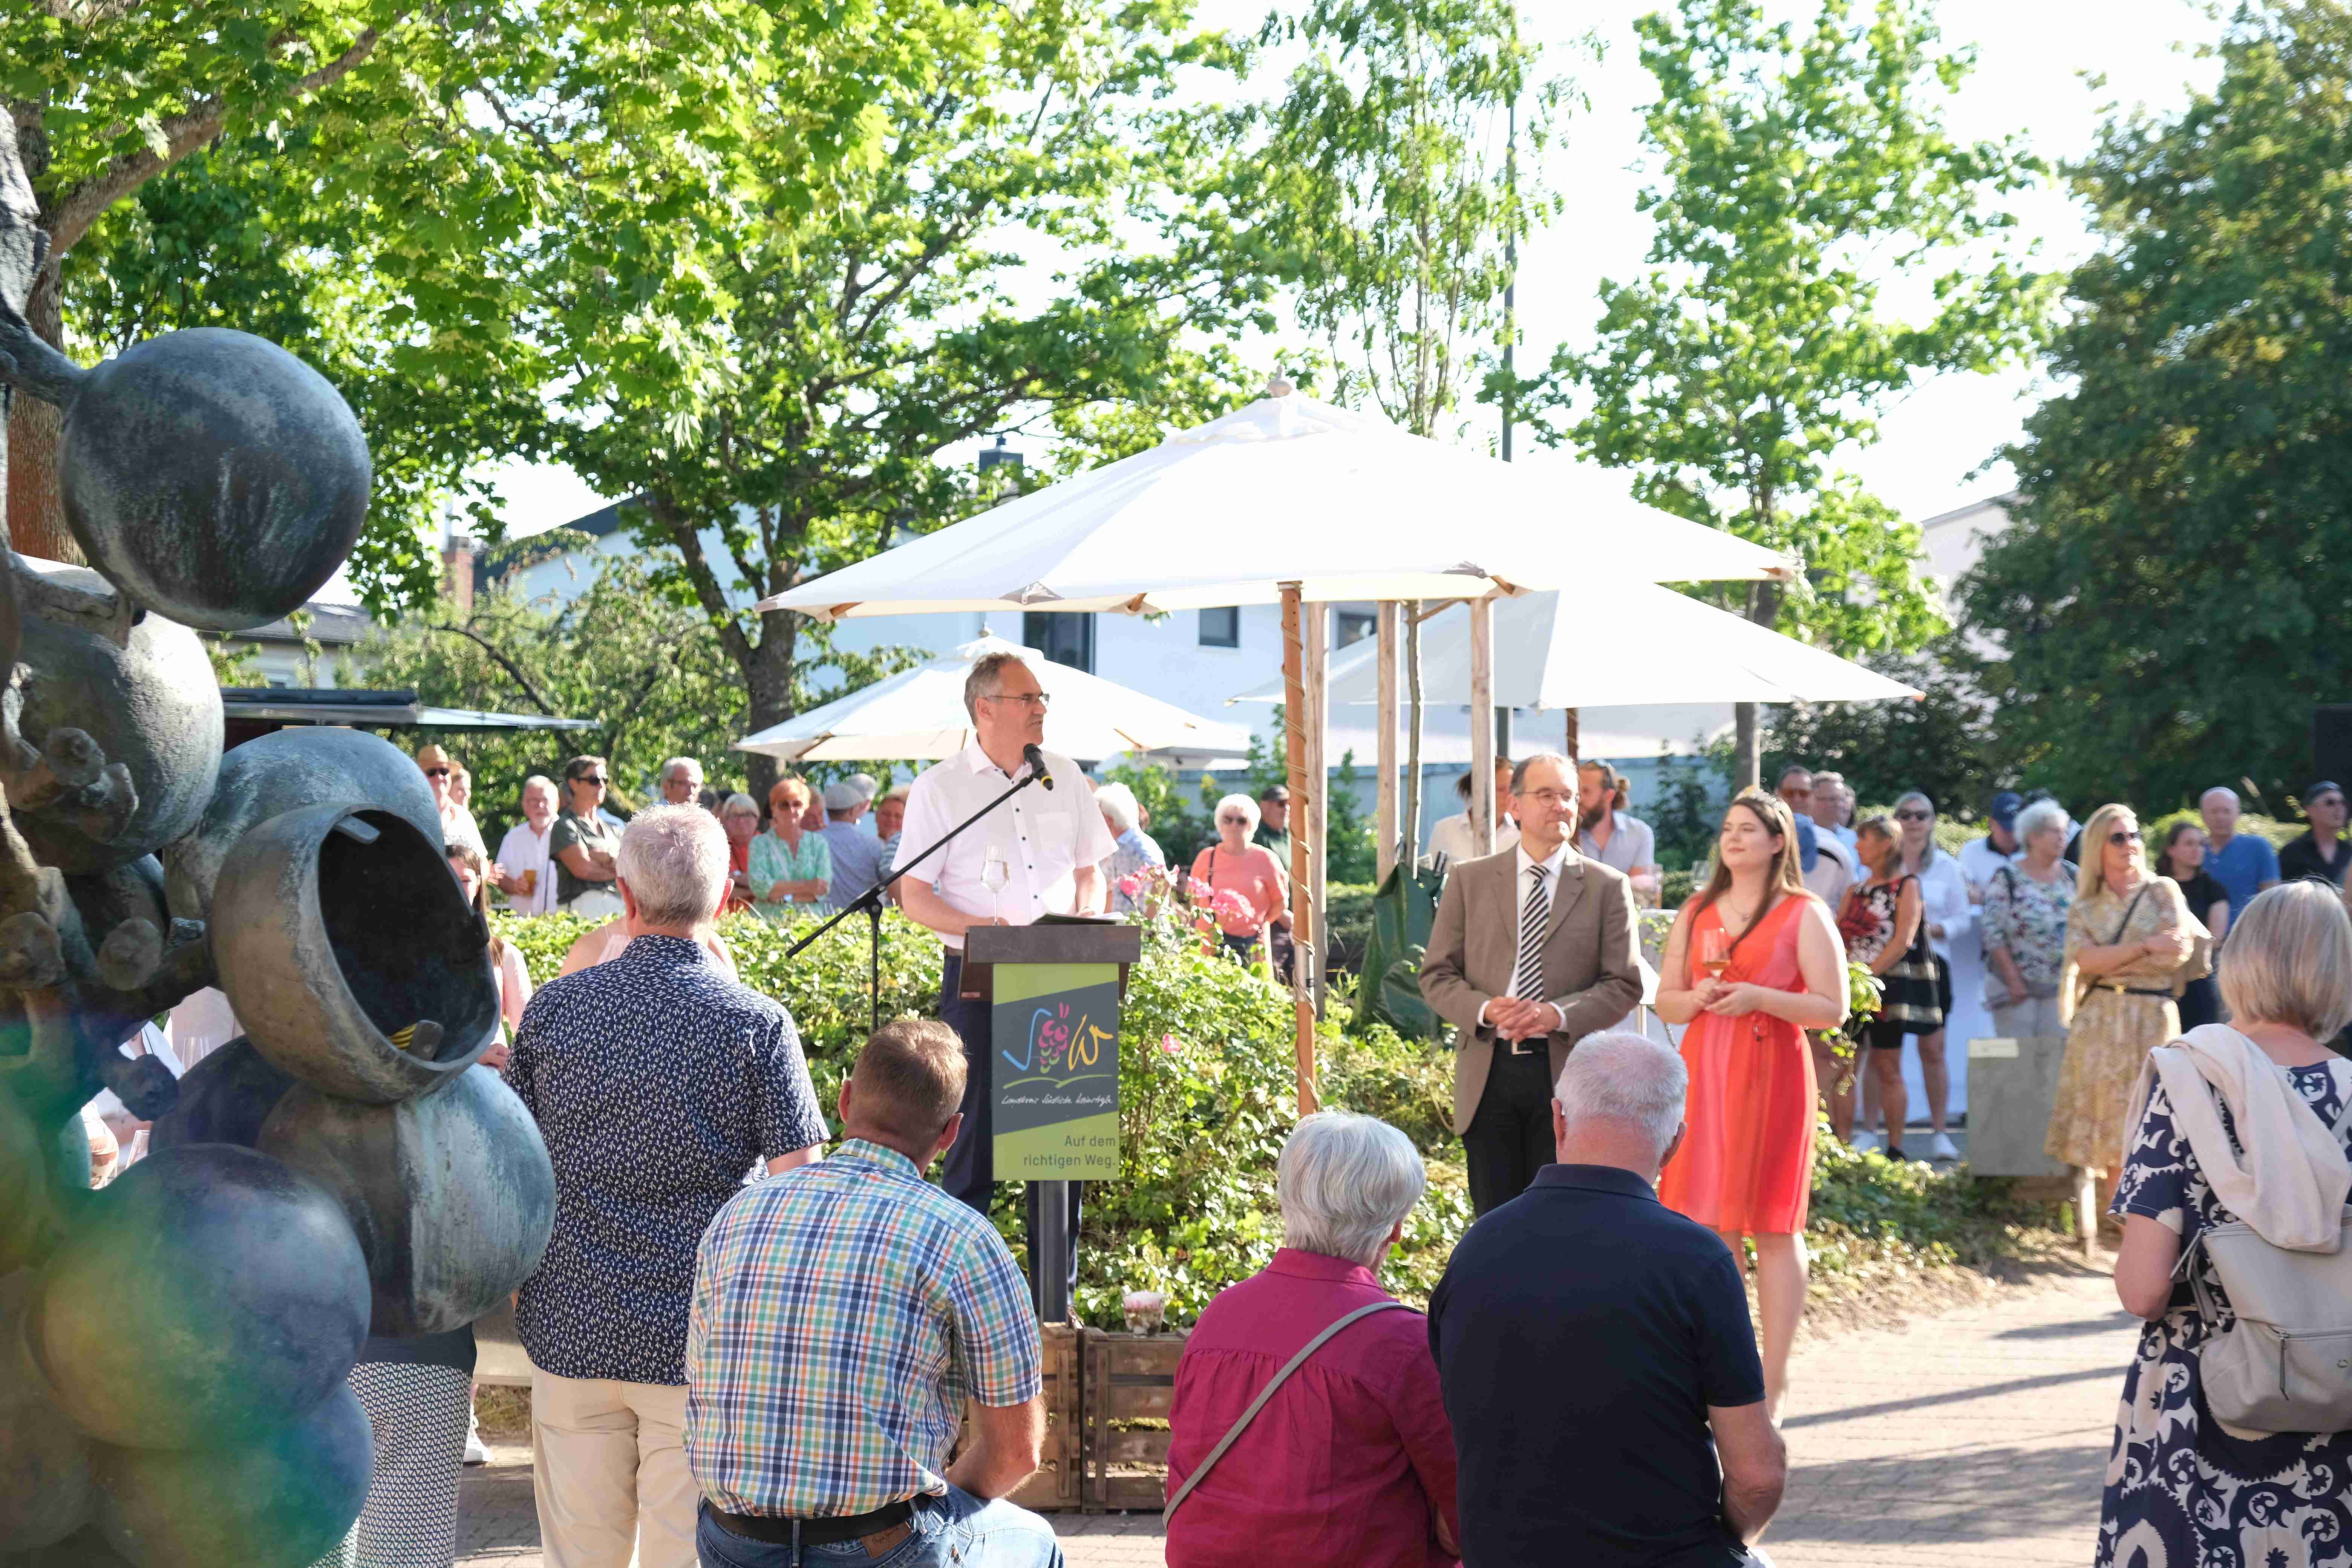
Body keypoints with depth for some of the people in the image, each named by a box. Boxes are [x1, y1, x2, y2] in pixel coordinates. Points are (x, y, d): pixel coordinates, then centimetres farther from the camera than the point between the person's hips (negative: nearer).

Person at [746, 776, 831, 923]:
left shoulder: (819, 844, 13)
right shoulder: (760, 843, 8)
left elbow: (824, 889, -1)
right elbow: (758, 887, -7)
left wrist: (782, 896, -9)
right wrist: (806, 886, -9)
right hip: (768, 924, -1)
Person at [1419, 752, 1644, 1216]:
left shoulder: (1608, 887, 6)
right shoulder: (1469, 880, 9)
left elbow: (1625, 984, 2)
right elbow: (1436, 974, 7)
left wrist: (1559, 1015, -15)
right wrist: (1484, 1010, -13)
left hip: (1567, 1070, -1)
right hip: (1489, 1071, 1)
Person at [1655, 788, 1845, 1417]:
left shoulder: (1805, 915, 1)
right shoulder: (1697, 914, 15)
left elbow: (1833, 1010, -4)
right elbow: (1664, 1001, 16)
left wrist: (1759, 997, -17)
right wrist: (1695, 999, -7)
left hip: (1771, 1076, -4)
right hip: (1702, 1074, 4)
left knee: (1773, 1228, -2)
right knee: (1708, 1224, 3)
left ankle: (1773, 1383, 2)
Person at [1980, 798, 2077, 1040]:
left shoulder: (2073, 875, 8)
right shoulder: (2007, 878, -4)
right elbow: (1993, 933, -8)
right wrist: (2013, 981, -12)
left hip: (2061, 985, 3)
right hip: (2015, 985, -3)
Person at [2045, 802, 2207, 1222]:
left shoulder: (2163, 892, 5)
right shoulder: (2084, 909, 10)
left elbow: (2178, 953, -9)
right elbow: (2086, 960, -7)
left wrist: (2110, 962, -7)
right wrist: (2146, 947, -15)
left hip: (2152, 1019, -2)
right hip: (2100, 1024, 2)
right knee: (2110, 1127, 0)